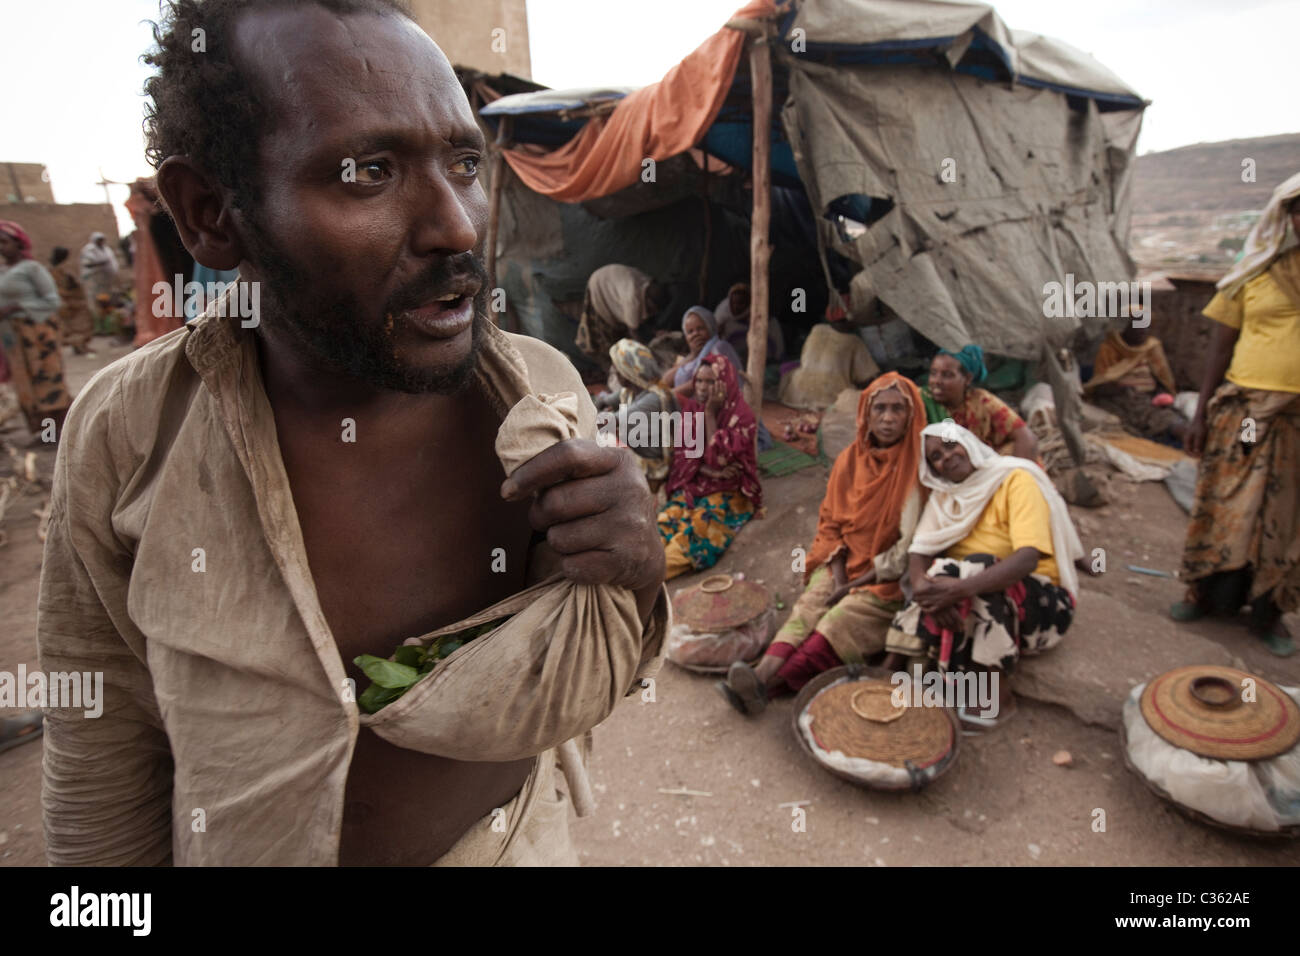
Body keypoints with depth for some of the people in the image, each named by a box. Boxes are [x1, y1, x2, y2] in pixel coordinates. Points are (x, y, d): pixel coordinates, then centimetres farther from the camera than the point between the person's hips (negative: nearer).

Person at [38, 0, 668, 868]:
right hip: (250, 846, 0)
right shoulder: (128, 437, -22)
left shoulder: (545, 393, -19)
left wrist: (632, 580, -27)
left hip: (525, 839, 2)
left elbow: (594, 686, -10)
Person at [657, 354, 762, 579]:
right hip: (692, 486, 5)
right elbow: (682, 457, 2)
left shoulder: (742, 417, -9)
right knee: (667, 519, -26)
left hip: (728, 491, -5)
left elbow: (717, 458, -18)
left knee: (702, 524, -34)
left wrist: (710, 413, -16)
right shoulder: (690, 409, 5)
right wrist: (711, 471, -16)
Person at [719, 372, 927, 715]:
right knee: (807, 609, -22)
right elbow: (831, 522, 9)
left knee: (842, 619, -29)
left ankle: (766, 684, -44)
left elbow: (912, 544, -11)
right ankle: (761, 674, -43)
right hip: (844, 564, 5)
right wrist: (839, 575, -7)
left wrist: (856, 584, -13)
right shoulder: (850, 459, 5)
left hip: (890, 579, -5)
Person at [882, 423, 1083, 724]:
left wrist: (960, 589, -42)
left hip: (1039, 601, -5)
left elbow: (1028, 557, -28)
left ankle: (999, 695, -25)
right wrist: (923, 586, -32)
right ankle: (894, 665, -17)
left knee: (978, 567, -31)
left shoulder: (1016, 480, -13)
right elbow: (918, 552, -8)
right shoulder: (944, 494, 5)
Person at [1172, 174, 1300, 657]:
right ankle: (1208, 595, 23)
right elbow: (1222, 342, 4)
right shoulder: (1258, 270, 3)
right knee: (1226, 504, 7)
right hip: (1245, 408, 0)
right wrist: (1201, 412, 0)